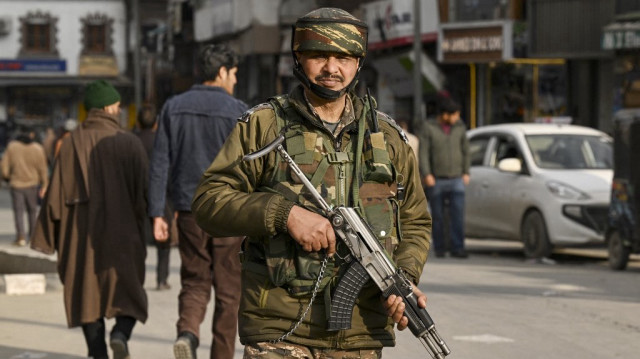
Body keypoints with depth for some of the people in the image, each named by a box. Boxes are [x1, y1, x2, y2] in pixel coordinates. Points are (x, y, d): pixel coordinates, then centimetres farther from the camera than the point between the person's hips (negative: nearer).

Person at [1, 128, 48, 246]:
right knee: (32, 210, 14)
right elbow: (43, 169, -5)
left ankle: (21, 237, -9)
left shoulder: (12, 146, -4)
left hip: (16, 183, -1)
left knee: (18, 211, 3)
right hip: (32, 183, 1)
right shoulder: (38, 148, -5)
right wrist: (44, 186, 0)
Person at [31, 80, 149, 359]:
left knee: (87, 293, 11)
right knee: (127, 291, 10)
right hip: (121, 234, -1)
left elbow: (57, 192, -2)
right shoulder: (129, 143, -5)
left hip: (81, 234, 1)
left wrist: (48, 237, 4)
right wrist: (139, 230, 10)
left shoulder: (71, 143, -1)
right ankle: (121, 334, -17)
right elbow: (143, 190, -5)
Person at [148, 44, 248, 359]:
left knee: (195, 283, 12)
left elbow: (159, 163, 1)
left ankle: (187, 332, -16)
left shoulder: (174, 107, 4)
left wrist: (156, 214, 4)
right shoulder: (237, 111, -6)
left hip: (190, 212, 3)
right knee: (228, 291, 9)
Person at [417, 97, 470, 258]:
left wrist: (466, 172, 6)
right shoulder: (428, 127, -4)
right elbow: (423, 153, -7)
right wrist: (426, 174, -15)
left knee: (458, 214, -11)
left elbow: (465, 150, 11)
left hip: (456, 179, 1)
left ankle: (458, 248, -12)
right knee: (438, 216, 4)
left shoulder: (460, 127, 4)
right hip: (436, 180, -1)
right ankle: (439, 248, 16)